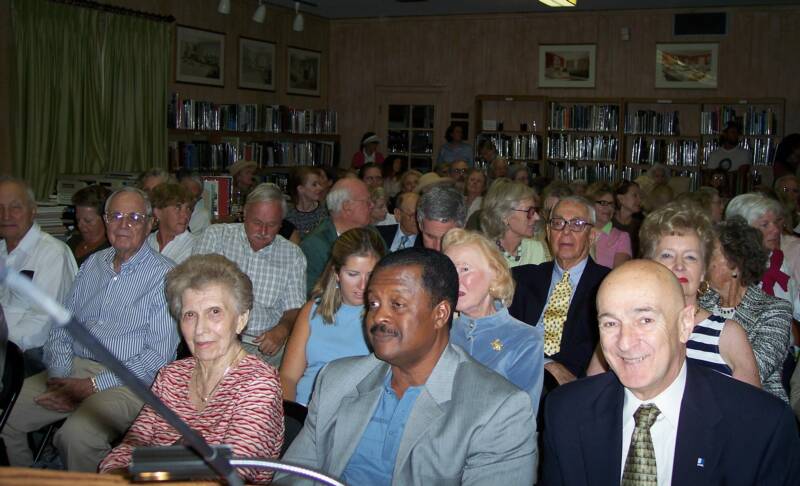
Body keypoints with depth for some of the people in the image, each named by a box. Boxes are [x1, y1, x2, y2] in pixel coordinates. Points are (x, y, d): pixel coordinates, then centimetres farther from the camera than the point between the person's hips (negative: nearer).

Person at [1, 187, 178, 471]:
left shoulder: (164, 275, -5)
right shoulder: (93, 264, 16)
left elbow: (161, 354, -11)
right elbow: (62, 326, 16)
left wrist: (93, 385, -15)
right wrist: (59, 377, -4)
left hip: (126, 381, -6)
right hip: (74, 368, 6)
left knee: (77, 435, -32)